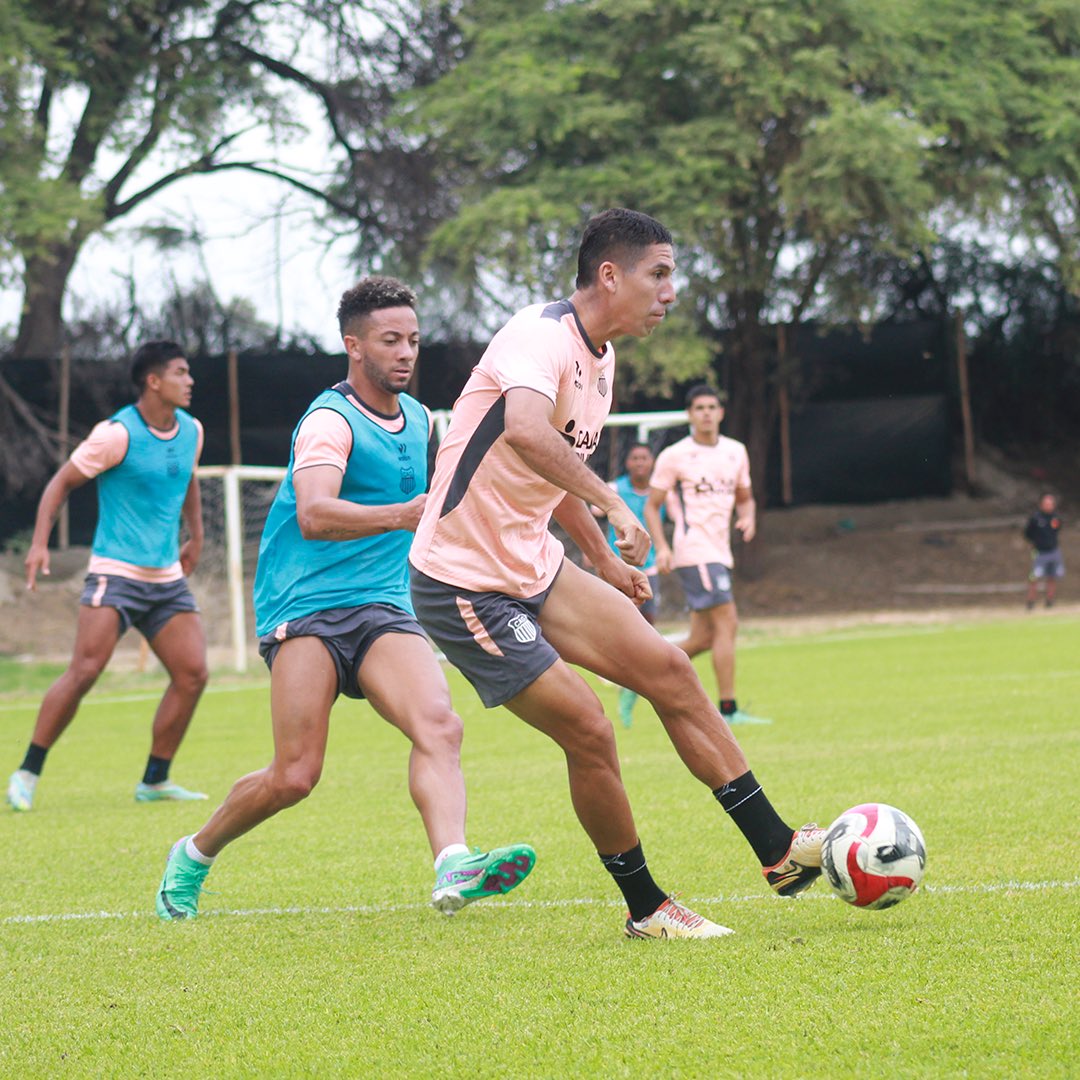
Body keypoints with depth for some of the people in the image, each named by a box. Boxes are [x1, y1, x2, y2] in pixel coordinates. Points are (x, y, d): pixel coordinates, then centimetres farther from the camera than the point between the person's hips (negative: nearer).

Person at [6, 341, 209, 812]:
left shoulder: (191, 431, 8)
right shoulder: (118, 434, -12)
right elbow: (62, 482, -6)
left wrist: (196, 536, 33)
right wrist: (40, 542, -15)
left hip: (167, 578, 7)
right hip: (115, 573, -7)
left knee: (192, 673, -3)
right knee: (85, 671, -16)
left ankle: (154, 780, 9)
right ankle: (27, 773, -3)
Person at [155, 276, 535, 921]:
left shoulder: (419, 419, 15)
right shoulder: (330, 421, -10)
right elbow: (313, 517, -29)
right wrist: (400, 515, -41)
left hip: (383, 609, 6)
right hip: (307, 605, -6)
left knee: (439, 726, -23)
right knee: (295, 776, -12)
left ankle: (454, 868, -40)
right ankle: (195, 855, 14)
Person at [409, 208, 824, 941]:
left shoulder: (600, 360, 10)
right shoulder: (542, 336, -21)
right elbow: (523, 430, -44)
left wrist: (605, 560, 28)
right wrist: (614, 504, -47)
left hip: (534, 564, 9)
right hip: (463, 584, -9)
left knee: (667, 668, 1)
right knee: (590, 733, -10)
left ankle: (779, 851, 6)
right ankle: (646, 907, 9)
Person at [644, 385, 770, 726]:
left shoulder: (736, 452, 13)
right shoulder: (674, 456, -3)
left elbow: (744, 497, 22)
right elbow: (652, 506, 0)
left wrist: (748, 516, -1)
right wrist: (661, 547, -13)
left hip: (720, 553, 7)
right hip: (694, 552, -7)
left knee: (704, 638, 5)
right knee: (726, 623, -15)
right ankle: (728, 709, -13)